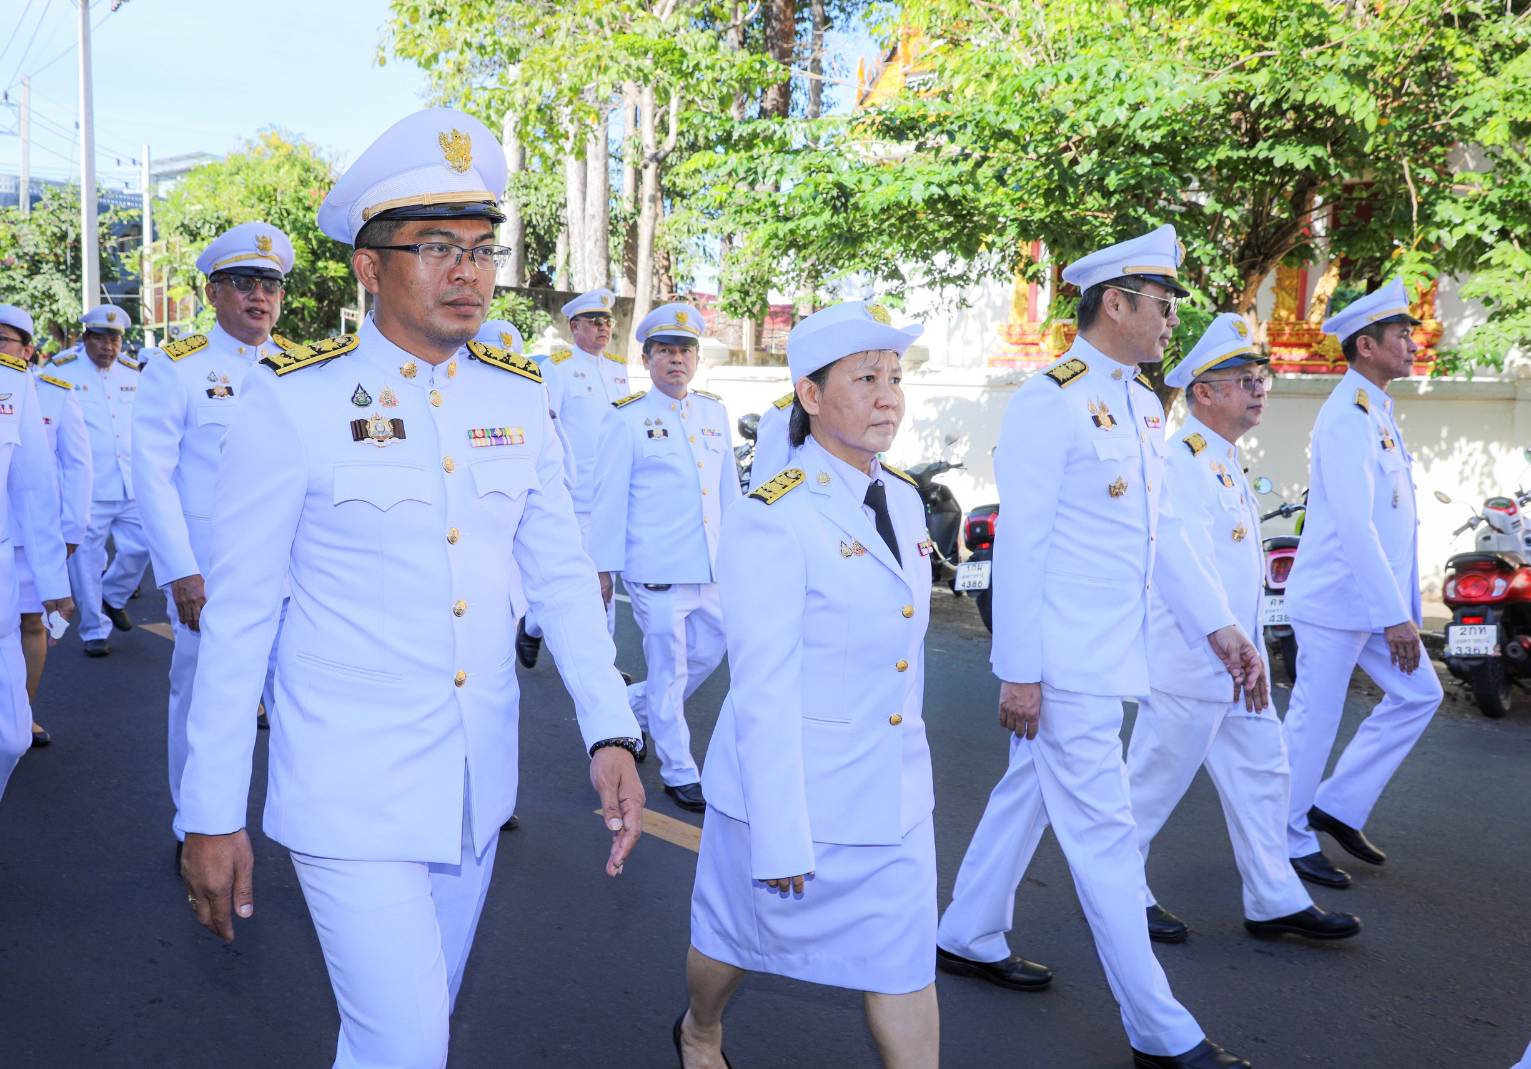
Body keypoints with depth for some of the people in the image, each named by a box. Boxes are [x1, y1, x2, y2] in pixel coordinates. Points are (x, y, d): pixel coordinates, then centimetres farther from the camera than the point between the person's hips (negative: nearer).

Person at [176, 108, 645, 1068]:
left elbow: (562, 575, 4)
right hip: (351, 790, -5)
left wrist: (611, 732, -8)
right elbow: (239, 612, -8)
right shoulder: (296, 399, -11)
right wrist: (211, 815, -6)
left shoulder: (520, 397, 2)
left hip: (478, 781, 5)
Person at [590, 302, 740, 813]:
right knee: (669, 670, 3)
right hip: (657, 570, -6)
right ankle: (679, 773, 17)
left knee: (709, 651, 15)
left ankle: (631, 706, 37)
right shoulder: (628, 418, -5)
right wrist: (604, 567, -4)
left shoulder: (714, 411, 9)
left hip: (711, 567, 6)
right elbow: (610, 498, -4)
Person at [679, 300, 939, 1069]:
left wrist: (907, 765, 14)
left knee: (905, 972, 7)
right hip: (790, 789, -5)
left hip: (896, 796, 5)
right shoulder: (772, 518, -19)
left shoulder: (904, 500, 3)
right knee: (737, 938, 19)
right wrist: (781, 838, -18)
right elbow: (763, 692, -20)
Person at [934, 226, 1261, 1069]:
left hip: (1110, 654, 9)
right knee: (1103, 833, 0)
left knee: (1029, 795, 20)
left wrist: (1217, 627, 10)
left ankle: (969, 938, 38)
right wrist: (1018, 671, -17)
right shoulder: (1050, 402, -16)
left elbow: (1156, 533, 16)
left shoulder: (1142, 405, 11)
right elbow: (1020, 543, -17)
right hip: (1064, 660, -9)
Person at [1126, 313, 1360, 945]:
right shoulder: (1180, 463, -17)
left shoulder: (1228, 461, 15)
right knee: (1155, 781, 3)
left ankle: (1273, 902, 25)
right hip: (1188, 662, -10)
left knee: (1262, 774, 14)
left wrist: (1248, 648, 21)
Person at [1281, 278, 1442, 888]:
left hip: (1370, 600, 10)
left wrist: (1402, 606, 17)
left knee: (1418, 694, 12)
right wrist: (1396, 616, -23)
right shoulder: (1348, 417, -17)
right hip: (1336, 600, -10)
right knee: (1314, 721, 0)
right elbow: (1354, 524, -24)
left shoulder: (1377, 413, 15)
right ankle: (1289, 842, 13)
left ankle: (1337, 807, 20)